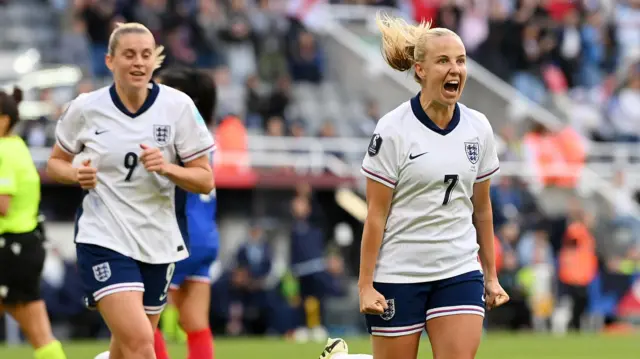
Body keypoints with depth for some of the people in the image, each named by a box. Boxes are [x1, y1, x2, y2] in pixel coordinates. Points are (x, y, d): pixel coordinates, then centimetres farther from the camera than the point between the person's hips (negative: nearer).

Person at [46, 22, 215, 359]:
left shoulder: (178, 106, -4)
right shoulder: (85, 108, -4)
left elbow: (205, 180, -2)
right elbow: (54, 164, 11)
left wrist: (167, 167, -21)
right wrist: (77, 174, -12)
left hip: (158, 241, 3)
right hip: (103, 239, -3)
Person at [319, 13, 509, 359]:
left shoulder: (478, 128, 3)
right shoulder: (393, 130, -10)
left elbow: (481, 207, 12)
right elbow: (376, 214, -9)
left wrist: (490, 275, 13)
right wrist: (365, 284, -10)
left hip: (460, 272, 4)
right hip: (398, 275, -4)